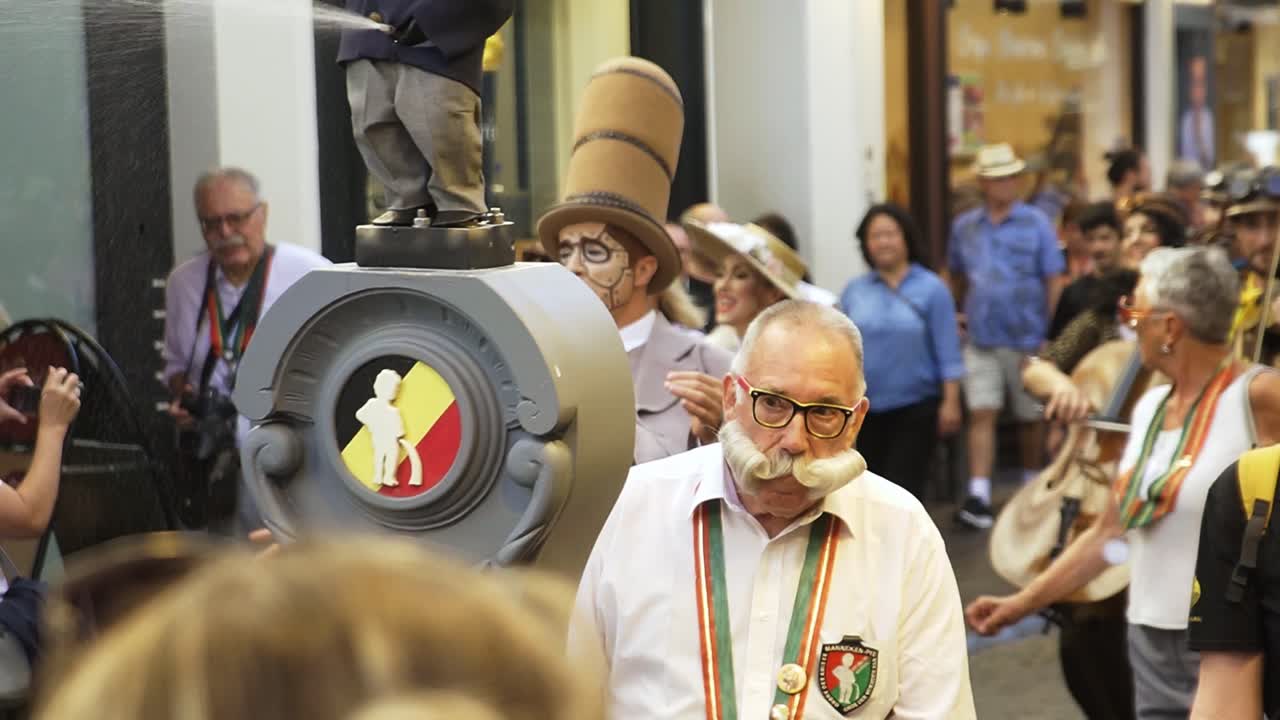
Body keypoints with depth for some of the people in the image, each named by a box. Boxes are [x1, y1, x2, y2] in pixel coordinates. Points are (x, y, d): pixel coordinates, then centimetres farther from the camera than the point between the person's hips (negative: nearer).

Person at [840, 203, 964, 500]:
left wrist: (950, 402, -9)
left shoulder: (931, 289, -6)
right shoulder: (853, 291, 4)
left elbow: (947, 351, -6)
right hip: (866, 408, 4)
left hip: (915, 407, -4)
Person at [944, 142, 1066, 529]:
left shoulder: (1036, 223, -5)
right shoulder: (964, 226, 4)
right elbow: (956, 276, 18)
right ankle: (978, 497, -11)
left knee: (1030, 418, 12)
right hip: (981, 339, 1)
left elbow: (1054, 281, -6)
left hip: (1028, 339, -1)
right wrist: (961, 313, 6)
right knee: (982, 414, -7)